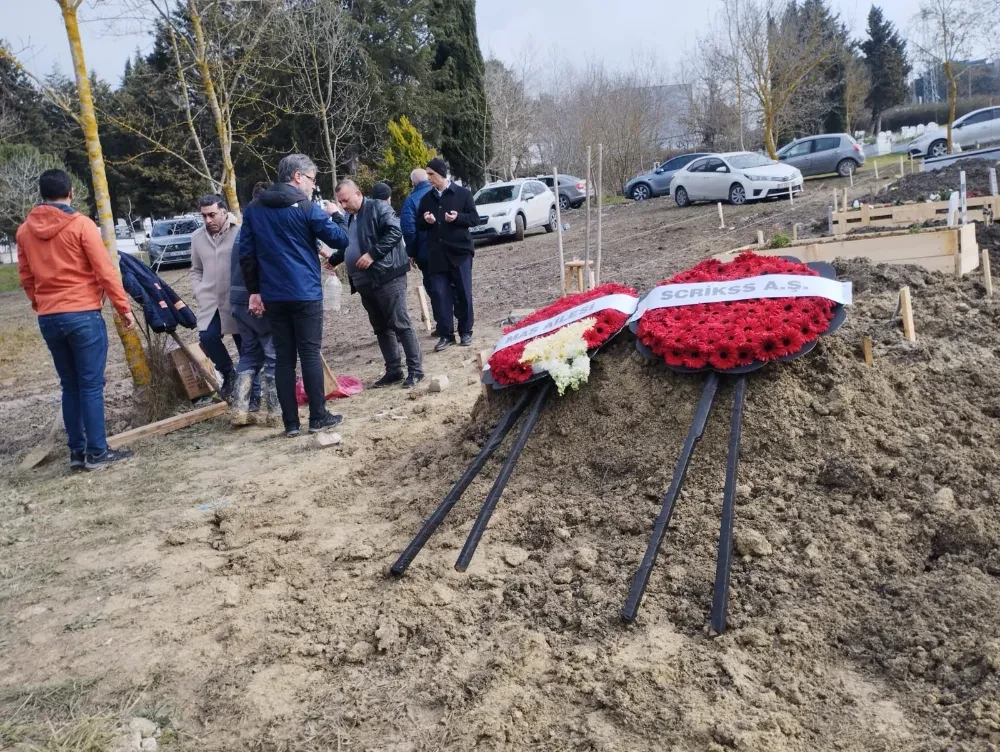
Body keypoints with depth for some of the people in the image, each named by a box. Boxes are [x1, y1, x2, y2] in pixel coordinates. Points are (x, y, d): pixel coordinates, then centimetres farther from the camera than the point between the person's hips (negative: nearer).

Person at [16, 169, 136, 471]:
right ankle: (96, 452, 1)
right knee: (91, 385, -1)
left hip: (48, 318, 6)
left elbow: (25, 277, 14)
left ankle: (77, 452, 15)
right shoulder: (81, 224, -8)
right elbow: (105, 271, -10)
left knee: (70, 385, 12)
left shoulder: (25, 230, 9)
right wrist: (124, 307, -4)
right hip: (83, 315, -5)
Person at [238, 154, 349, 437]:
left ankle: (290, 422, 8)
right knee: (310, 354, 1)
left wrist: (254, 291, 12)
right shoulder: (305, 207, -6)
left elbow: (246, 253, 8)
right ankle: (318, 417, 5)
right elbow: (340, 240, -5)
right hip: (305, 294, -4)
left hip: (272, 296, 4)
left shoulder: (254, 209, 10)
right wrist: (337, 215, 13)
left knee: (283, 357, 7)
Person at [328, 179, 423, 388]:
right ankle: (393, 371, 18)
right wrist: (332, 260, 18)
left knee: (400, 324, -7)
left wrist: (373, 254, -21)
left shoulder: (377, 207, -5)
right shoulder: (351, 218, 20)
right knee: (381, 328, 11)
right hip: (365, 282, 9)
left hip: (387, 278, -9)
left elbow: (395, 231, -17)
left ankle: (415, 370, -1)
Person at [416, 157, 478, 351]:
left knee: (463, 294, 3)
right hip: (436, 254, 3)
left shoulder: (462, 193, -1)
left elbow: (475, 218, -1)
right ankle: (446, 334, 6)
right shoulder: (426, 198, 10)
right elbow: (419, 225, 15)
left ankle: (465, 332, 14)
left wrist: (458, 217, -19)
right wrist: (426, 221, -7)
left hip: (460, 251, -3)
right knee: (440, 295, 0)